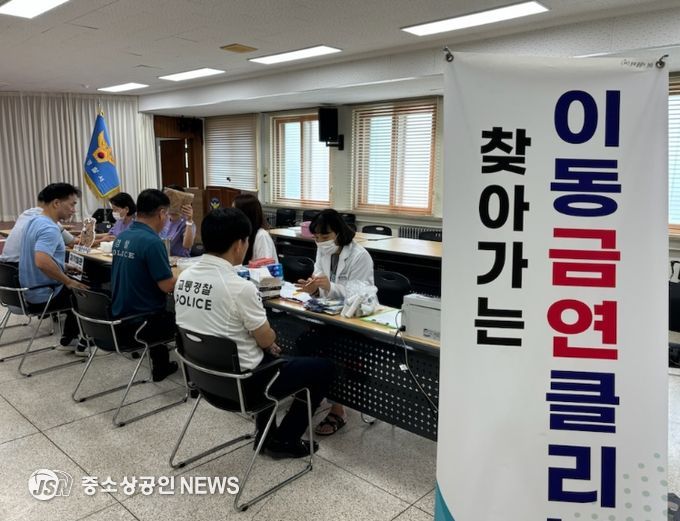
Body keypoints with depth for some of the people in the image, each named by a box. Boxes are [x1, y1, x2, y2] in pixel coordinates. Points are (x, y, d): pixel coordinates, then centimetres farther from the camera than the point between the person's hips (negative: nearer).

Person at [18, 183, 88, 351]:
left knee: (76, 289, 26)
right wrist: (69, 282, -28)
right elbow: (42, 262, -41)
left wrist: (63, 268, 16)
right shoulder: (50, 228, -26)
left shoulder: (35, 221, 5)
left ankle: (69, 339, 30)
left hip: (31, 290, 9)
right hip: (44, 295, -9)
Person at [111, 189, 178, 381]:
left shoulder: (121, 237, 3)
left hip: (120, 315, 8)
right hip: (141, 321, -8)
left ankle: (161, 366, 39)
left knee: (165, 309, 32)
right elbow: (167, 286, -22)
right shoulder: (152, 241, -23)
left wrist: (166, 266, 13)